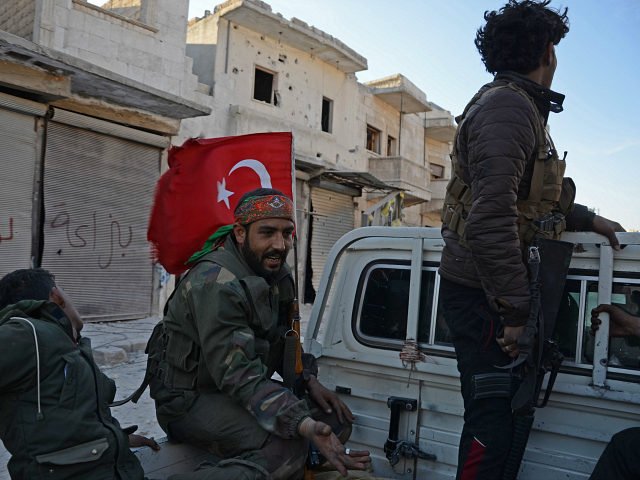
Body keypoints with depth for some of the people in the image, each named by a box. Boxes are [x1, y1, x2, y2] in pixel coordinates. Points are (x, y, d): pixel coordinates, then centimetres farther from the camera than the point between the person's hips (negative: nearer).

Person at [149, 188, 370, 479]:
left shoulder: (275, 272, 1)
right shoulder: (216, 285, -25)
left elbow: (283, 339, 11)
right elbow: (240, 376, -31)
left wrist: (309, 381, -6)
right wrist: (303, 425, -41)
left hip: (243, 389, 8)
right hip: (191, 400, -8)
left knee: (337, 418, 0)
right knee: (286, 449, -30)